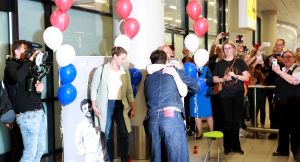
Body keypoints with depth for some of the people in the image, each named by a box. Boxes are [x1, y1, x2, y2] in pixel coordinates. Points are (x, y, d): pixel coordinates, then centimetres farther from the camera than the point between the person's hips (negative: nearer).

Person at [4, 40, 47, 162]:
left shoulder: (27, 65, 18)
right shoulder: (11, 65, -3)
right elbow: (18, 78, -27)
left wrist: (40, 86, 0)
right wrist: (30, 59, -20)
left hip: (39, 111, 8)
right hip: (27, 114, -8)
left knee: (40, 149, 11)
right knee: (30, 152, -7)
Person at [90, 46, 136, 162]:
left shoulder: (125, 72, 7)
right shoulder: (101, 70, -3)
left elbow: (129, 91, 10)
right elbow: (94, 88, 0)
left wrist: (133, 107, 5)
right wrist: (94, 106, -5)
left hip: (121, 105, 3)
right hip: (106, 105, -3)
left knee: (124, 134, -1)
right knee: (108, 135, 4)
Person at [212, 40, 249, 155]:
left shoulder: (240, 62, 4)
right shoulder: (220, 64, 6)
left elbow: (246, 77, -1)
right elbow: (214, 79, 6)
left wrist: (235, 76, -16)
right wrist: (223, 79, -12)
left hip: (238, 95, 1)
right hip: (225, 95, 0)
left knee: (236, 120, 8)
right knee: (227, 120, 1)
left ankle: (235, 145, 20)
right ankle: (228, 145, 11)